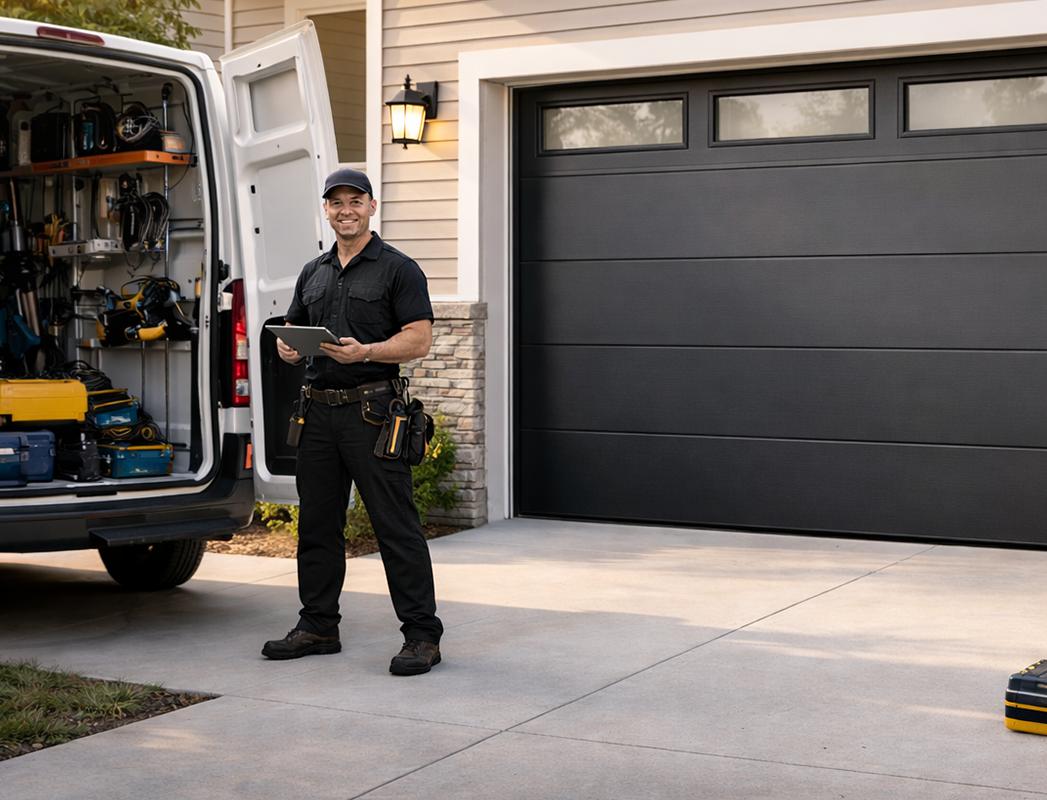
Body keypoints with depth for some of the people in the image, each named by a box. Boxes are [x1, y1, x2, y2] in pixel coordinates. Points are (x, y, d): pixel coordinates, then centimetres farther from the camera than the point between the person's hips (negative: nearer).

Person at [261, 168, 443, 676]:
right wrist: (286, 346, 0)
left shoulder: (398, 269, -1)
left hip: (372, 410, -6)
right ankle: (318, 627, 23)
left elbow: (420, 340, -8)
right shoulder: (313, 273, 18)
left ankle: (422, 636, -4)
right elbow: (291, 326, 24)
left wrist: (364, 352, -22)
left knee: (396, 525, -7)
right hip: (318, 410, 7)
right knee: (316, 524, 12)